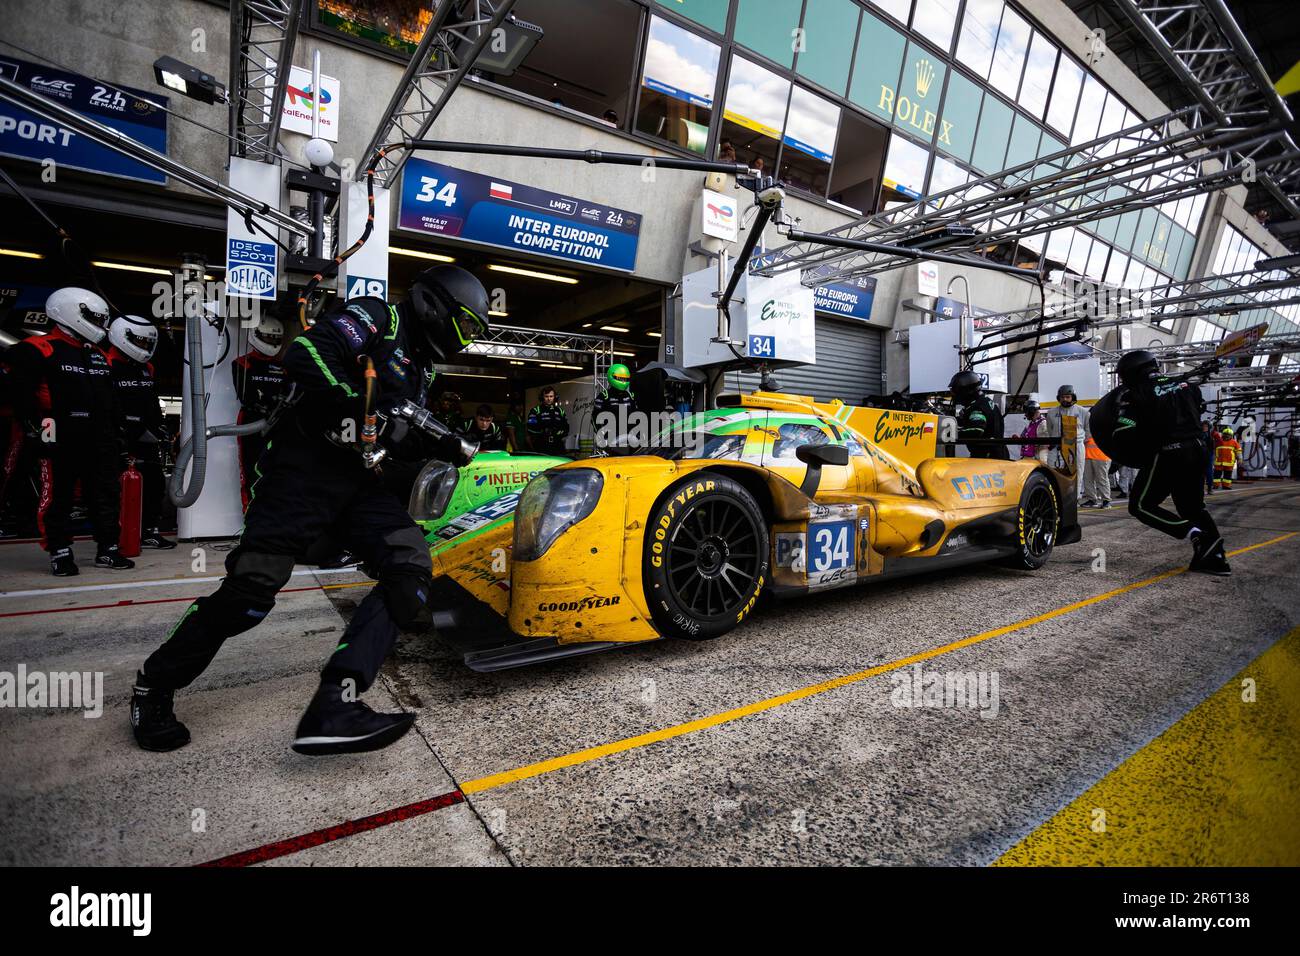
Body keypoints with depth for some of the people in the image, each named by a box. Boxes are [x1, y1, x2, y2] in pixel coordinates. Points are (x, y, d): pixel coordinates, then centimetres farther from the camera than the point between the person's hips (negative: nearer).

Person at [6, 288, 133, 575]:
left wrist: (114, 433, 21)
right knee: (58, 497, 2)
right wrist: (38, 424, -14)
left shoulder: (101, 357, 17)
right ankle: (60, 553, 11)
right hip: (62, 441, -6)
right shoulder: (39, 349, -4)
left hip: (100, 443, 6)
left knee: (106, 495, 8)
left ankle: (107, 550, 15)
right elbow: (21, 392, -10)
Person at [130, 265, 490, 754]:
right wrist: (367, 415, -19)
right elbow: (304, 355, -19)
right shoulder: (375, 317, -3)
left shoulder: (418, 365, 21)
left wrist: (446, 446, 5)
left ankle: (334, 706, -20)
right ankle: (154, 687, 18)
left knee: (411, 571, -13)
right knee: (253, 585, -9)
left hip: (359, 481, 8)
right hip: (307, 463, -8)